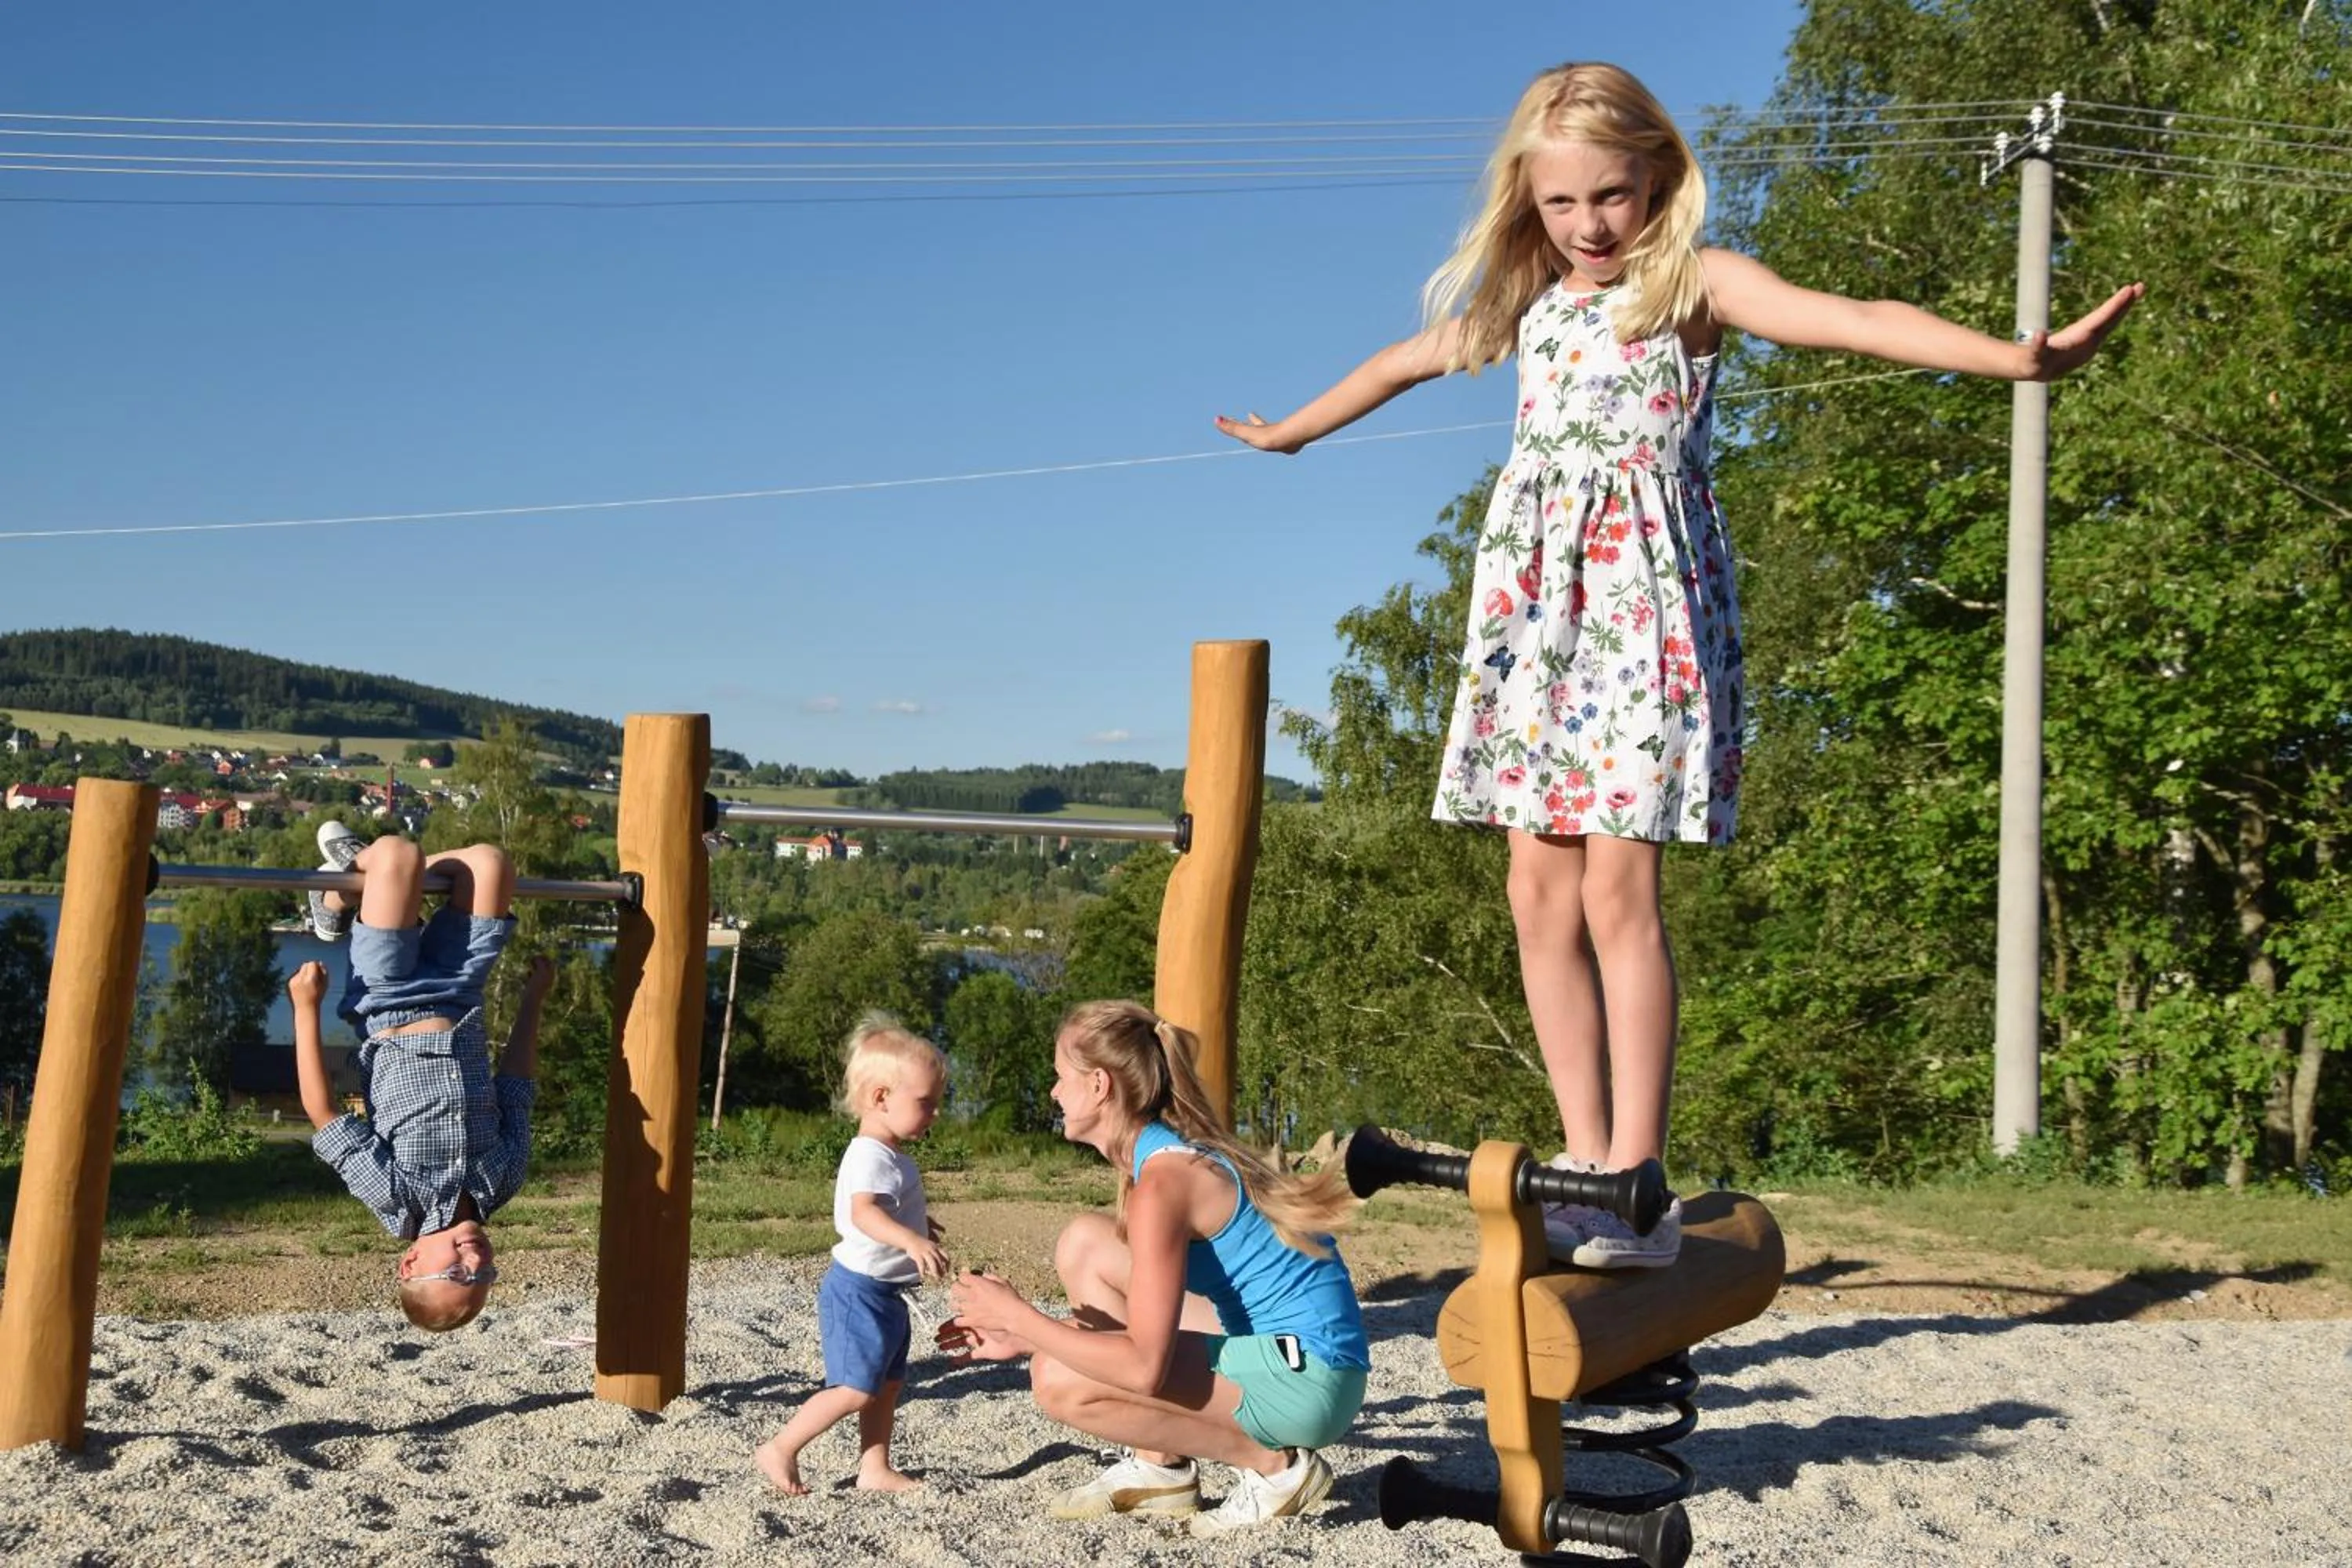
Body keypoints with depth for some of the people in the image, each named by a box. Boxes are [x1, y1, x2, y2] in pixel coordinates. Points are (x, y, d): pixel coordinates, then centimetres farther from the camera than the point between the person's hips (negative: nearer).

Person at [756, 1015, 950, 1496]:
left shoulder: (890, 1157, 12)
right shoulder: (869, 1156, -21)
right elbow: (864, 1212, -40)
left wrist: (917, 1222, 47)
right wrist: (911, 1240, -55)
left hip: (885, 1294, 10)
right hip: (859, 1290, -10)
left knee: (888, 1385, 14)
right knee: (856, 1388, -9)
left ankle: (876, 1470, 21)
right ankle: (780, 1451, 1)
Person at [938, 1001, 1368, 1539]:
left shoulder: (1164, 1180, -20)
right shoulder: (1168, 1151, 9)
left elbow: (1144, 1368, -25)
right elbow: (1148, 1326, 17)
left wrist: (1018, 1315, -15)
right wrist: (1022, 1334, 14)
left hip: (1304, 1379, -10)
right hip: (1275, 1349, 10)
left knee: (1061, 1379, -19)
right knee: (1083, 1243, 11)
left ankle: (1275, 1466, -5)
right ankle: (1160, 1468, 13)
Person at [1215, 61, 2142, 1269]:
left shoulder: (1697, 283, -1)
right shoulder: (1527, 303, 17)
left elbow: (1848, 320, -17)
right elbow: (1408, 359, 34)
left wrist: (2014, 357, -32)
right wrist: (1289, 432, 48)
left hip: (1647, 590, -6)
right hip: (1534, 592, 6)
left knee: (1617, 886, -13)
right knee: (1539, 890, 0)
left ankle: (1638, 1182, -9)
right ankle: (1587, 1163, 7)